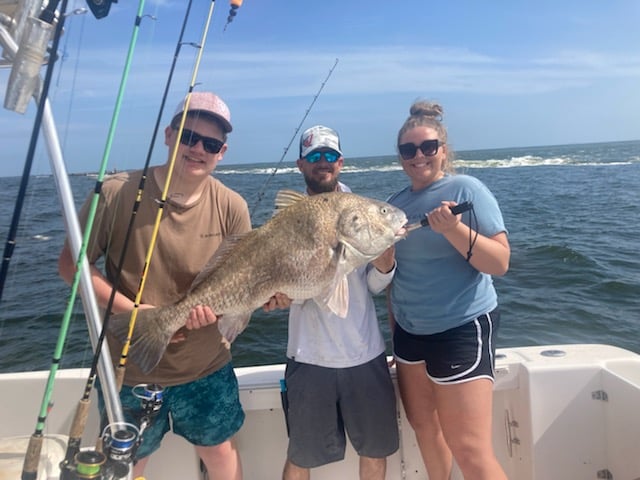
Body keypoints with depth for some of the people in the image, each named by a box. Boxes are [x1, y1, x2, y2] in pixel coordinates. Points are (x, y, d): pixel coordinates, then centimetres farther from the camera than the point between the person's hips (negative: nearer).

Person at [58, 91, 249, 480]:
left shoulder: (231, 207, -10)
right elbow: (72, 264, -7)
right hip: (129, 369, -1)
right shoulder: (118, 192, -15)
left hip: (206, 368, 2)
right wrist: (132, 311, -20)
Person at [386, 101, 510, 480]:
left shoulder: (467, 189, -10)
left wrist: (454, 229, -29)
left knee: (469, 449, -4)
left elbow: (500, 263, -15)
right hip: (410, 330, 6)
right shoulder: (395, 204, 6)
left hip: (462, 328, -6)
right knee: (423, 426, 17)